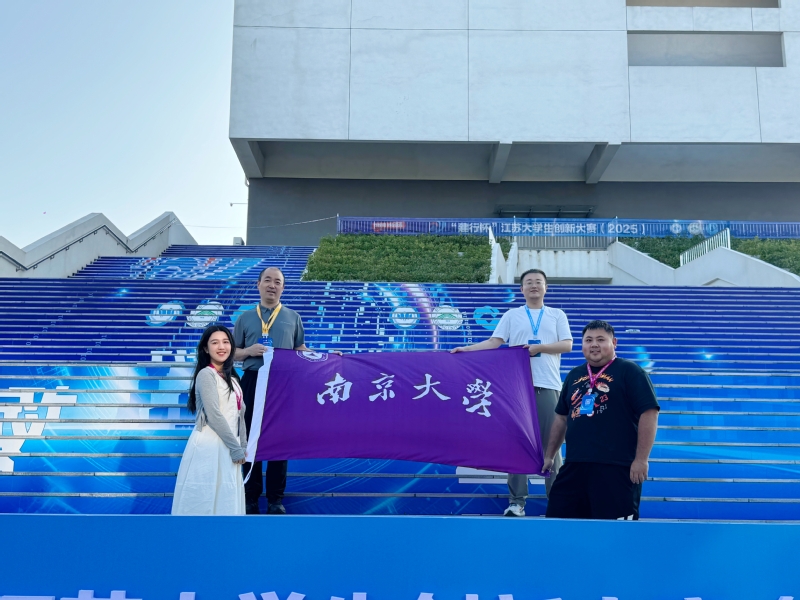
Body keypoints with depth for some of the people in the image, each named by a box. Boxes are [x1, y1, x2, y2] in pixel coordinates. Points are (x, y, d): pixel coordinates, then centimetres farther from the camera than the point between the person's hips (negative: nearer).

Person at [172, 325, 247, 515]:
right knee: (204, 499, -5)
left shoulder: (231, 377, 16)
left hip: (227, 447, 8)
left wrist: (242, 446, 7)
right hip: (208, 446, -8)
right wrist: (236, 448, -13)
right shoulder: (206, 374, -10)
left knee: (225, 501, 11)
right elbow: (214, 416, -17)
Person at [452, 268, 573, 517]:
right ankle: (517, 501, 6)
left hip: (548, 386, 0)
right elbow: (495, 342, 5)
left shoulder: (557, 315, 12)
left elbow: (567, 345, 3)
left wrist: (540, 347, -11)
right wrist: (467, 349, -6)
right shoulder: (511, 315, 12)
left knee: (551, 443, 0)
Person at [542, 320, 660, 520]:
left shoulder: (630, 371, -2)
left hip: (616, 467, -6)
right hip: (575, 466, 6)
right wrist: (549, 455, 22)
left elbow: (649, 413, -9)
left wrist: (641, 459, -14)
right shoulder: (574, 375, 17)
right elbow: (562, 417, 24)